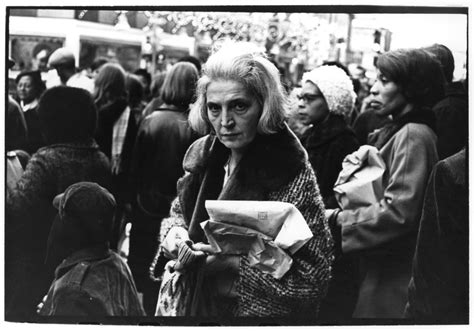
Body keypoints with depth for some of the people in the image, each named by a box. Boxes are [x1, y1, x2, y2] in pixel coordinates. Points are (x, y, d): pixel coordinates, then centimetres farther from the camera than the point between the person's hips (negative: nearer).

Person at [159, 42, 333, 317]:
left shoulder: (291, 173, -22)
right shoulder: (204, 153, -3)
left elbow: (314, 277, -23)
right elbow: (179, 212, 13)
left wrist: (235, 262, -27)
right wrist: (173, 231, -10)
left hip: (257, 312, -6)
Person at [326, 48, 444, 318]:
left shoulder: (413, 135, -17)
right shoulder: (397, 131, 14)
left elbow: (399, 212, -24)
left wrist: (338, 218, -17)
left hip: (395, 276, -9)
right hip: (382, 267, 9)